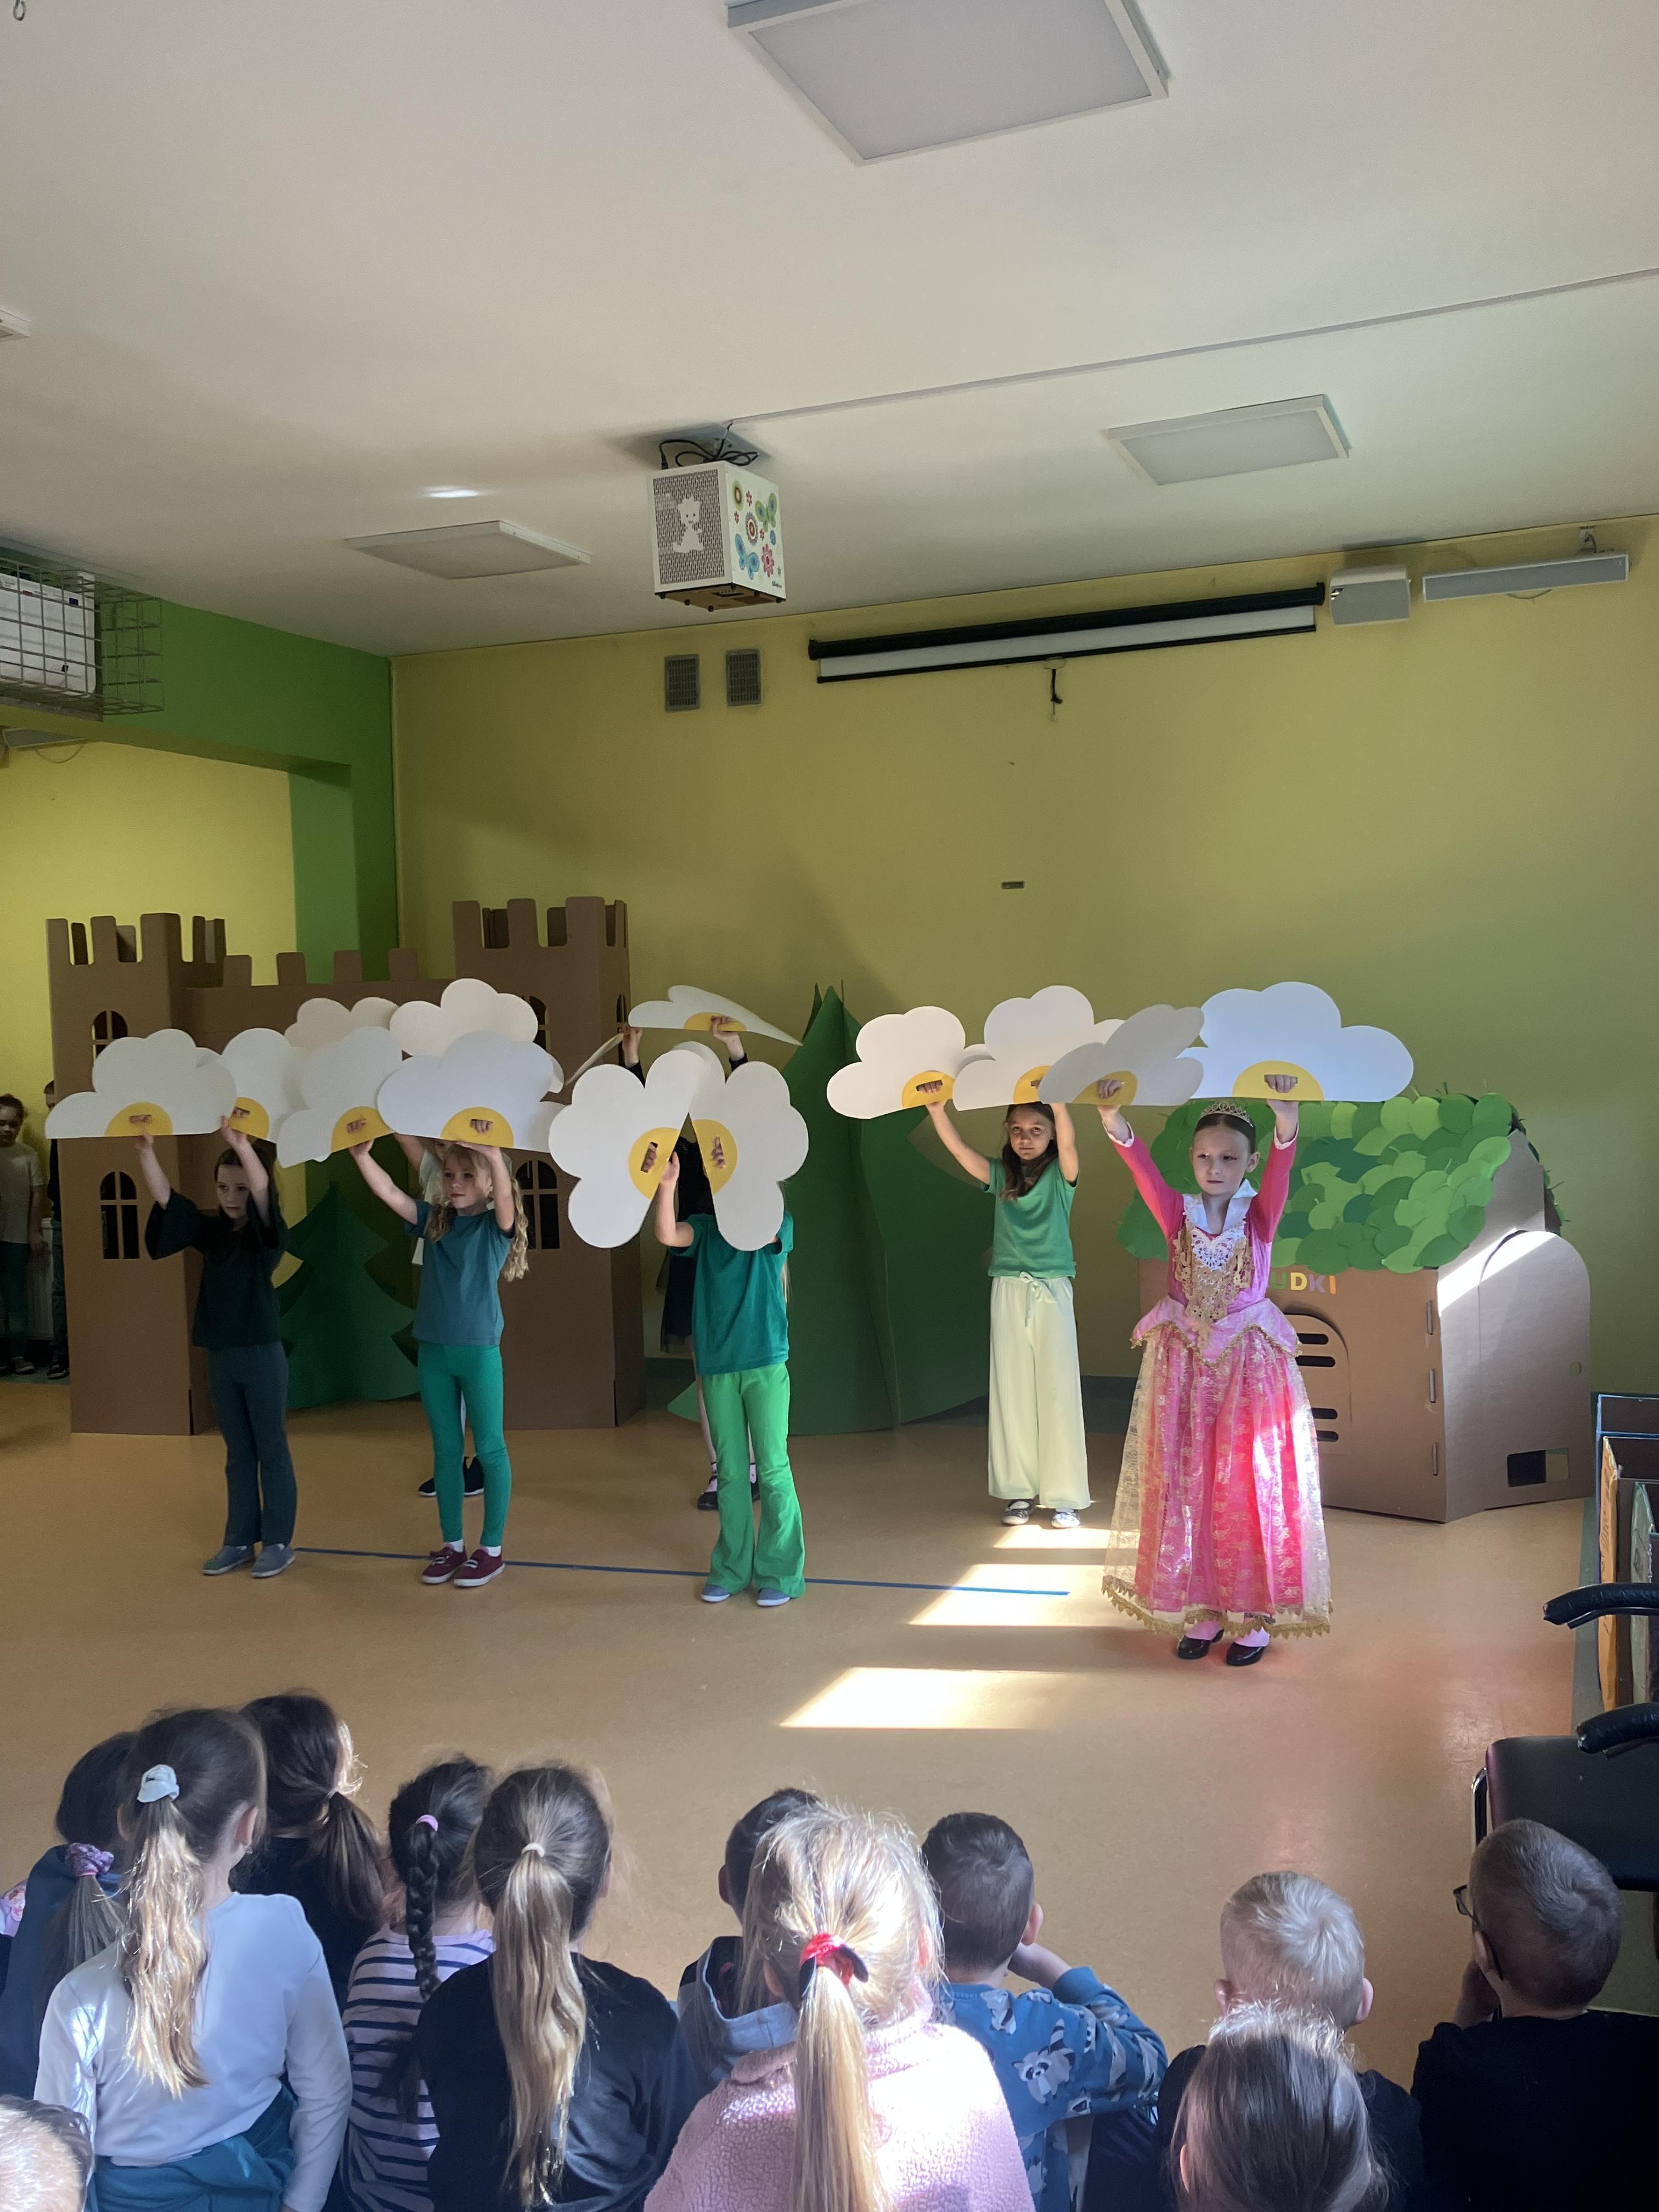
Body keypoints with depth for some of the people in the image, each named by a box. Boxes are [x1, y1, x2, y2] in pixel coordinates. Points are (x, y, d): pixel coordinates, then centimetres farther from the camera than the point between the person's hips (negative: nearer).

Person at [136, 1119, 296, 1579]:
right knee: (238, 1452, 14)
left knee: (272, 1449, 4)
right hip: (220, 1355, 5)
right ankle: (240, 1540, 22)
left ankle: (279, 1542, 12)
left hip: (262, 1353, -5)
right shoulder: (210, 1231, 4)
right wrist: (145, 1150, -20)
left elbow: (263, 1190, -28)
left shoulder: (267, 1233, -8)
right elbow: (164, 1196, -4)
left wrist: (242, 1145, -44)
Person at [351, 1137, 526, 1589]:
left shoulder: (497, 1226, -6)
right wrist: (361, 1154, -22)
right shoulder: (434, 1221, 5)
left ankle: (492, 1549, 13)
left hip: (479, 1350, -4)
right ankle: (452, 1544, 23)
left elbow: (505, 1197, -27)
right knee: (445, 1450, 12)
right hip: (433, 1349, 5)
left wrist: (494, 1155, -46)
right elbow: (389, 1192, -5)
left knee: (489, 1449, 4)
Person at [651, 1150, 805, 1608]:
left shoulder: (778, 1224, -2)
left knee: (772, 1470, 0)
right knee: (730, 1472, 11)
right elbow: (667, 1235, -15)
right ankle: (732, 1568, 21)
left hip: (765, 1364, -3)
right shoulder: (706, 1228, 5)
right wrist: (666, 1186, -31)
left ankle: (781, 1572, 9)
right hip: (716, 1367, 3)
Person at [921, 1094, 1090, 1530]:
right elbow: (958, 1148, -6)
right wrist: (937, 1109, -22)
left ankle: (1064, 1496, 4)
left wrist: (1058, 1103, -37)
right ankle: (1019, 1491, 11)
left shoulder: (1060, 1175, 0)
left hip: (1052, 1292, -3)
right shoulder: (1001, 1176, 7)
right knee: (1012, 1393, 4)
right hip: (1008, 1292, 3)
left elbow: (1069, 1144, -21)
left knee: (1057, 1392, -1)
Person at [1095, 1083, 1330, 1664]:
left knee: (1250, 1485, 2)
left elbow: (1281, 1164, -23)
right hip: (1184, 1360, 2)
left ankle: (1255, 1616, 12)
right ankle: (1200, 1610, 19)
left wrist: (1286, 1116, -44)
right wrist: (1112, 1117, -36)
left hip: (1251, 1361, -2)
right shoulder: (1178, 1213, -1)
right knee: (1185, 1484, 7)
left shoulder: (1259, 1214, -4)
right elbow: (1140, 1164, -17)